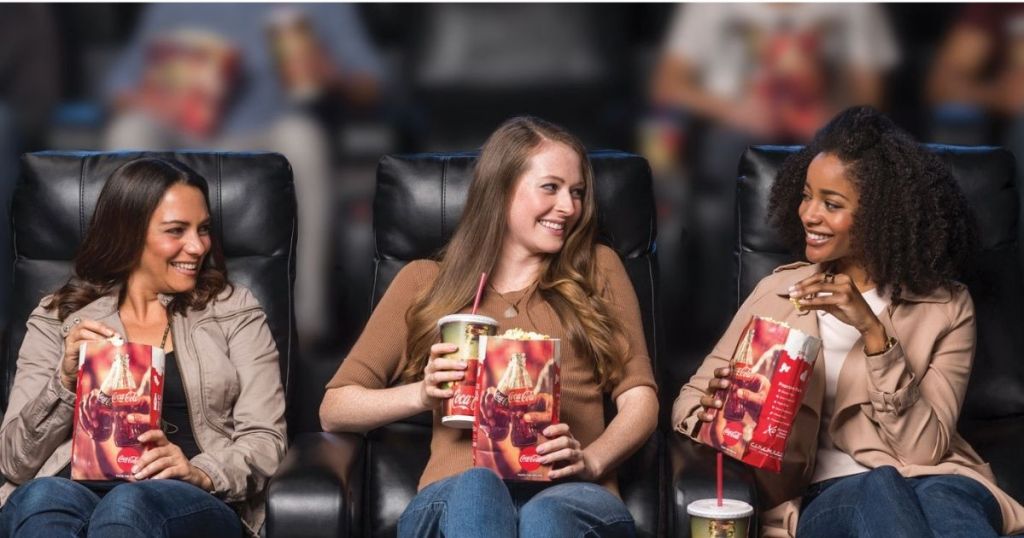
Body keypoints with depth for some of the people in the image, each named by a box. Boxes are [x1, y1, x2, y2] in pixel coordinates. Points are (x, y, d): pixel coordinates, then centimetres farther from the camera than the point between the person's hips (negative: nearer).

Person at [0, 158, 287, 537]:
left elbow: (265, 442, 8)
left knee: (127, 505, -38)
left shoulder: (235, 311, 18)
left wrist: (199, 473, -13)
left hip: (195, 504, -1)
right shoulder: (57, 319, 17)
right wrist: (65, 380, -6)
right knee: (43, 498, -37)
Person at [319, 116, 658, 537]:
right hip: (458, 494, 0)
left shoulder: (598, 270, 24)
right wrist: (422, 394, -2)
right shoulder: (425, 281, 21)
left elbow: (639, 397, 14)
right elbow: (334, 409, 18)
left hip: (569, 495, 0)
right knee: (475, 490, -39)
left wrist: (590, 460, -7)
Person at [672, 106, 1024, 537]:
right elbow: (690, 400, 14)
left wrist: (873, 333, -15)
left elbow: (925, 449, -4)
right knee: (879, 490, -38)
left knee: (943, 502, -40)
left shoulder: (945, 308, 7)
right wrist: (713, 417, -12)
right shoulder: (778, 292, 13)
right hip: (820, 498, 1)